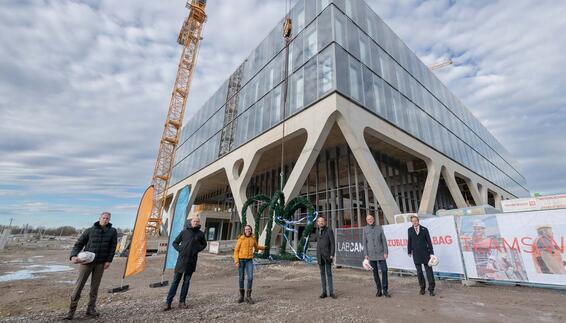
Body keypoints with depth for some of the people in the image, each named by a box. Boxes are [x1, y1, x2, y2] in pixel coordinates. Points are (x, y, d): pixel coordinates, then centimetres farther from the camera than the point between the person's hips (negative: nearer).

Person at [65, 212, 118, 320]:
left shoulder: (112, 232, 0)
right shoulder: (90, 231, -2)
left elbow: (113, 247, 0)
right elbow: (78, 244, -2)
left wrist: (109, 260, -5)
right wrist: (73, 256, -18)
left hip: (100, 263, 1)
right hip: (86, 261, -1)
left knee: (95, 287, 8)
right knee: (79, 285, 1)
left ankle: (91, 309, 20)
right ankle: (71, 310, 16)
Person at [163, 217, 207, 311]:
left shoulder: (200, 234, 3)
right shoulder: (184, 231, 1)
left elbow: (204, 244, 17)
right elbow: (175, 242, 10)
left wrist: (198, 249, 1)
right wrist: (179, 249, -6)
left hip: (192, 261, 1)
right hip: (181, 259, -1)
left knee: (186, 282, 9)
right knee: (175, 281, 3)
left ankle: (182, 302, 19)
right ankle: (168, 302, 10)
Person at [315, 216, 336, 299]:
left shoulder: (329, 230, -8)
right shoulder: (317, 231, 8)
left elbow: (332, 243, -11)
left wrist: (332, 255, -18)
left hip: (327, 255, -4)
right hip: (320, 255, 4)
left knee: (329, 273, 0)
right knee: (322, 273, 7)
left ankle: (331, 292, 9)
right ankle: (324, 292, 14)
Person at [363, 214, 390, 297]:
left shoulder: (379, 227, 2)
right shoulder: (365, 229, 2)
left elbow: (384, 240, 1)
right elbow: (364, 242, 2)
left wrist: (385, 252, -5)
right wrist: (365, 254, -2)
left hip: (380, 253, 0)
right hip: (371, 254, 0)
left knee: (384, 270, -4)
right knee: (375, 272, 7)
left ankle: (385, 290, 9)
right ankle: (379, 290, 20)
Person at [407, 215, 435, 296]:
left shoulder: (424, 229, 0)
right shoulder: (410, 230, 4)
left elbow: (429, 241, -1)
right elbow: (409, 241, 7)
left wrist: (431, 253, -5)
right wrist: (409, 251, 5)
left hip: (425, 253, -1)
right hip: (416, 254, 1)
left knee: (429, 270, 1)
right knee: (419, 271, 10)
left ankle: (431, 289, 11)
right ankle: (422, 287, 24)